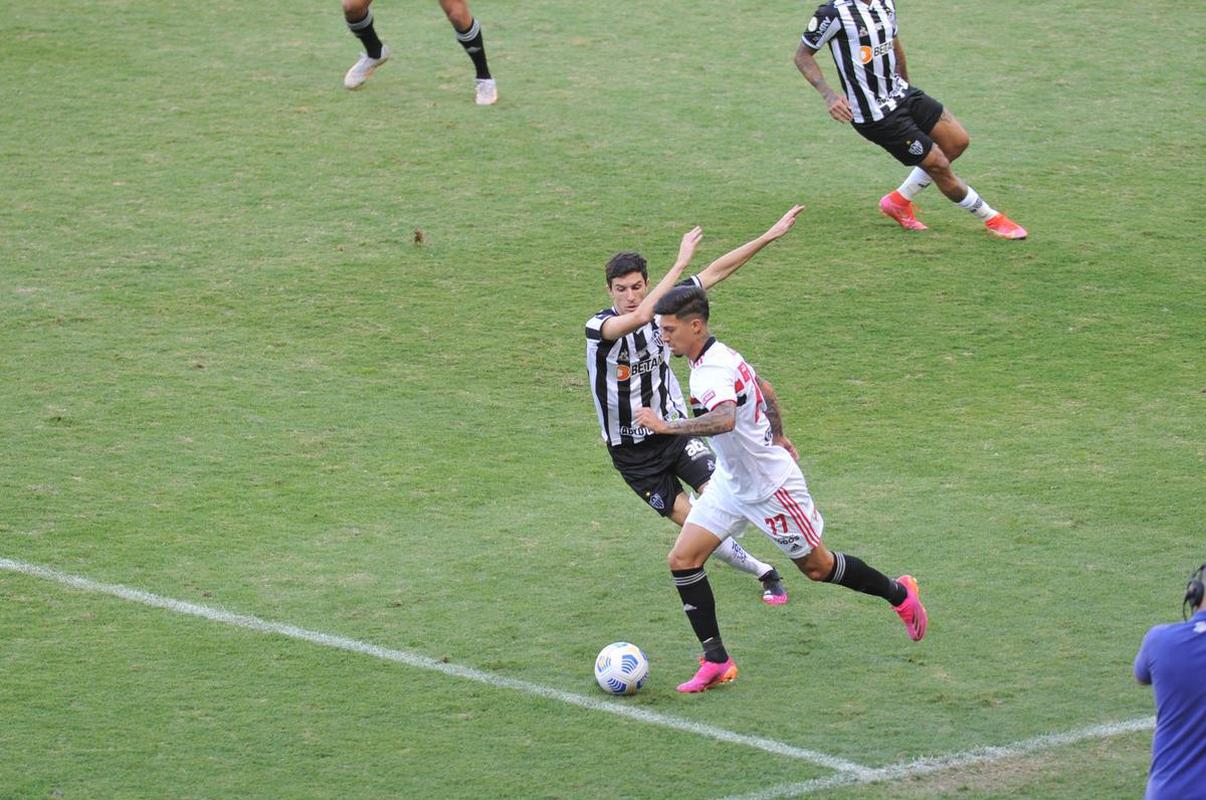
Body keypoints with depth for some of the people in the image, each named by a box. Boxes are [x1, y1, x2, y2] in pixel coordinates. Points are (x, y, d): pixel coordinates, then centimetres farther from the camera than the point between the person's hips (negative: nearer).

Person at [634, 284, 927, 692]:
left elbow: (725, 418, -51)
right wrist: (777, 435, 32)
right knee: (683, 559, -3)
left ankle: (899, 594, 34)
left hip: (771, 487, -9)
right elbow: (766, 393, 18)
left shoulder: (713, 371, -30)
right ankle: (716, 661, 1)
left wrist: (667, 426, -49)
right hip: (730, 482, 9)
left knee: (816, 567, 10)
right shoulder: (720, 355, 1)